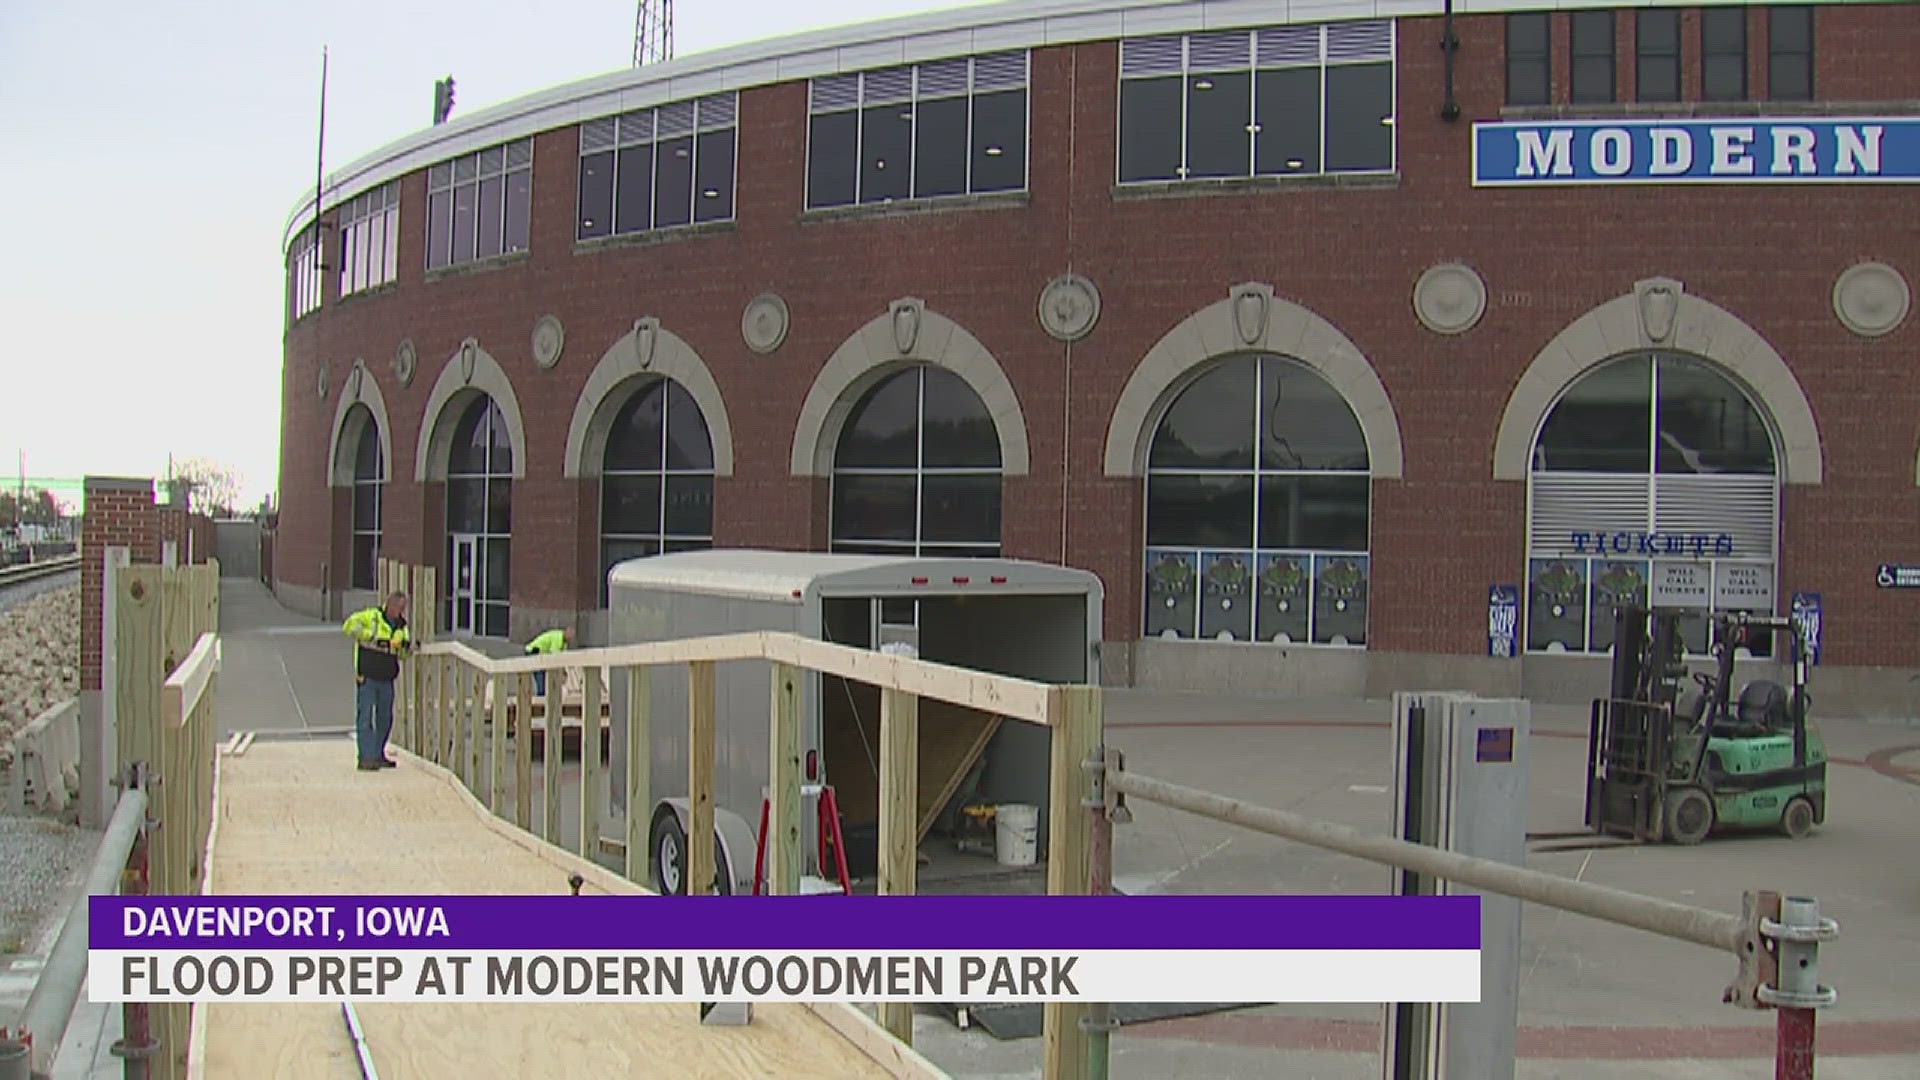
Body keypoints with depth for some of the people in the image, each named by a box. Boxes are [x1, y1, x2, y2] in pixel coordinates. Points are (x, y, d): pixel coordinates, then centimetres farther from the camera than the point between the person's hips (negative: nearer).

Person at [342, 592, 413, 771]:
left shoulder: (402, 625, 11)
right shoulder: (370, 616, -7)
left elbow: (402, 654, 18)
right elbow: (348, 626, -21)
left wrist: (408, 647, -4)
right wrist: (371, 635, -23)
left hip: (386, 679, 7)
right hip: (366, 677, -7)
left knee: (385, 719, 12)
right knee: (365, 717, -7)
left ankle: (378, 755, 25)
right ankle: (366, 758, -7)